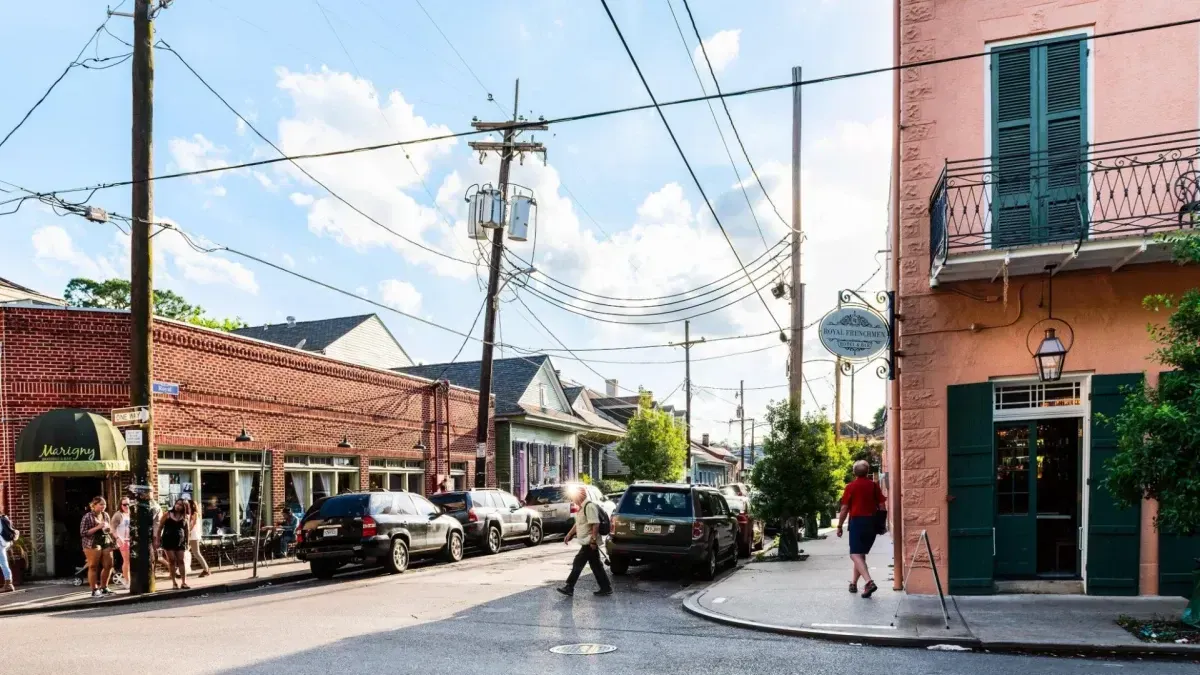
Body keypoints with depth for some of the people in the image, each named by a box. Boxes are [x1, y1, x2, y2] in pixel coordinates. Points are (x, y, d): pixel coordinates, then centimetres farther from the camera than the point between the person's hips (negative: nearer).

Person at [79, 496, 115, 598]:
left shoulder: (106, 515, 13)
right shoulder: (88, 517, -6)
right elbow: (83, 533, -11)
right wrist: (97, 527, -18)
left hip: (106, 543, 6)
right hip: (92, 544, -6)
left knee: (108, 565, 5)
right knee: (93, 567, -5)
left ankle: (103, 587, 20)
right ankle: (94, 590, 2)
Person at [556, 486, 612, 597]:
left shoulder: (589, 506, -17)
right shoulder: (581, 507, 15)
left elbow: (595, 524, -23)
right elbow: (578, 523, 26)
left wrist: (593, 540, -25)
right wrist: (569, 534, 22)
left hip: (589, 543, -10)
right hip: (587, 542, 10)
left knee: (578, 564, -7)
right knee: (596, 566, 10)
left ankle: (569, 588, -2)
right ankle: (606, 588, 13)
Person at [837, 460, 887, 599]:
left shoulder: (851, 486, -4)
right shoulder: (874, 485, 7)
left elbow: (844, 508, -5)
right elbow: (881, 506, 6)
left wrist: (839, 526, 3)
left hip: (857, 521, -5)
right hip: (872, 522, 5)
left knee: (855, 554, -9)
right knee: (861, 554, 18)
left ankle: (869, 582, -29)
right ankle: (853, 583, 24)